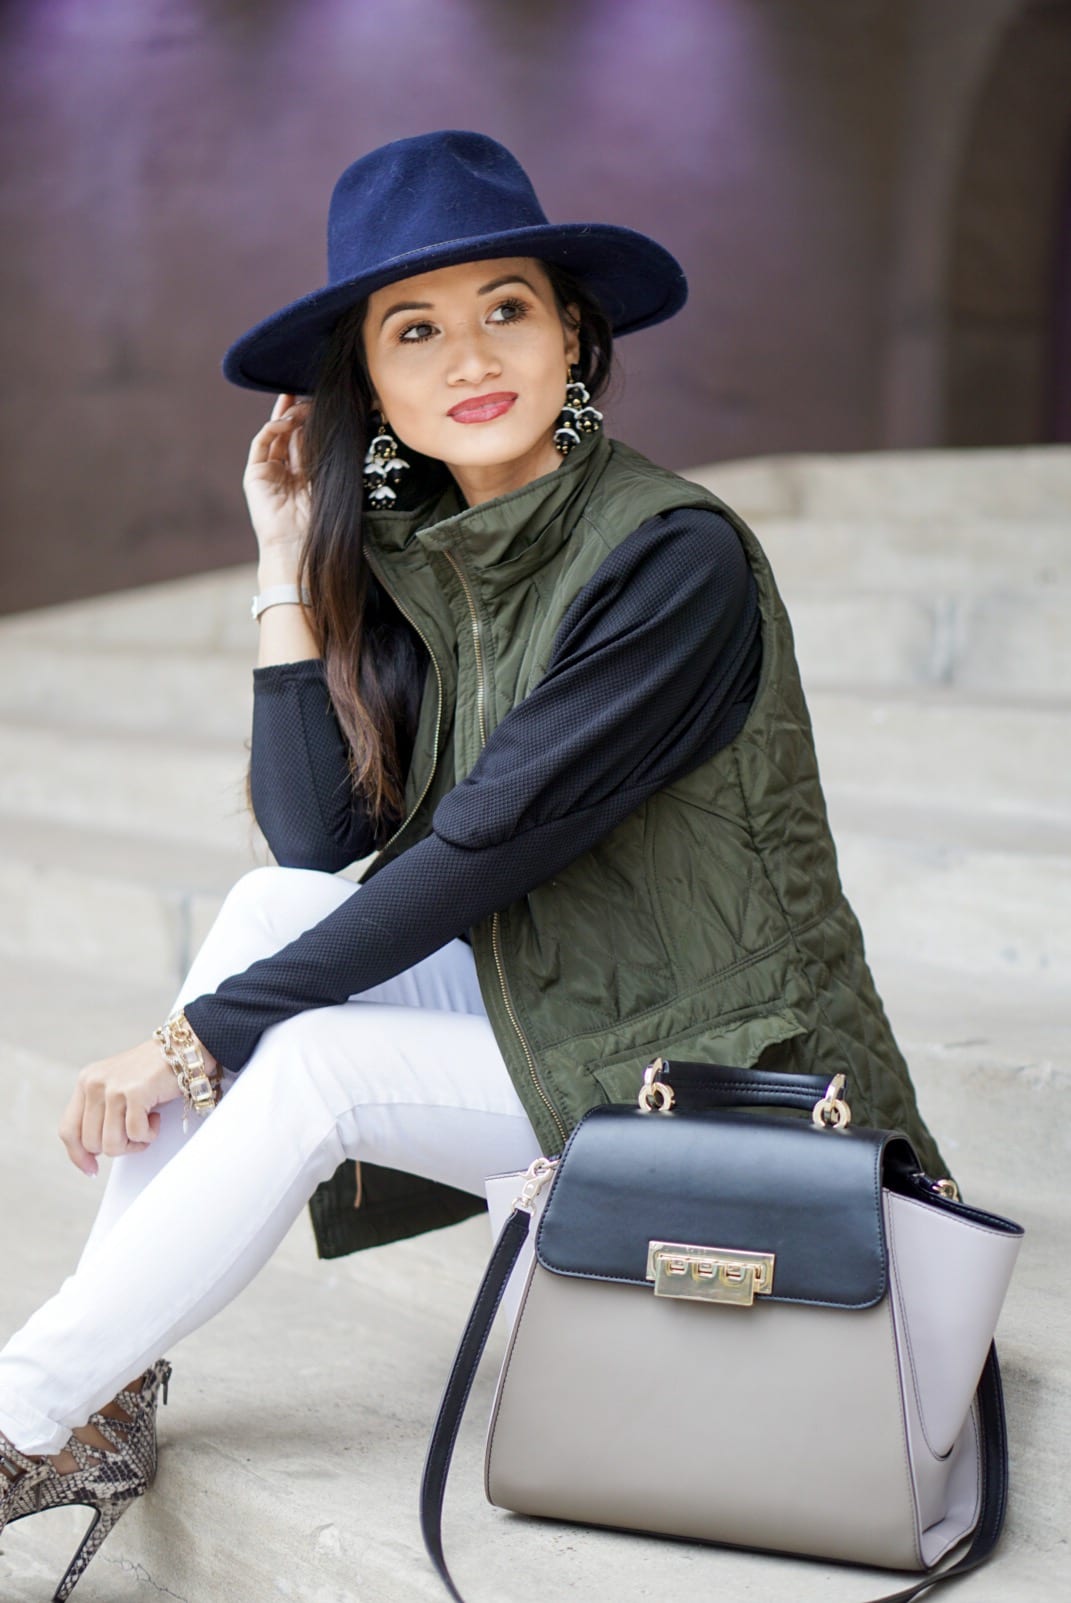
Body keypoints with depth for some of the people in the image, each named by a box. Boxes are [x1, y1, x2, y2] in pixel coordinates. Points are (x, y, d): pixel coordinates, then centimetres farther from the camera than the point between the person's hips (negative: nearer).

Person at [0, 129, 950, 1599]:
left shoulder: (676, 559, -20)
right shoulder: (418, 556, 3)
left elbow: (487, 843, -23)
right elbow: (316, 841, -4)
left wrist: (203, 1037, -19)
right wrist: (291, 561, -7)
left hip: (723, 1072, -7)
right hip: (538, 1003, 7)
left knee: (307, 1074, -22)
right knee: (271, 911, -11)